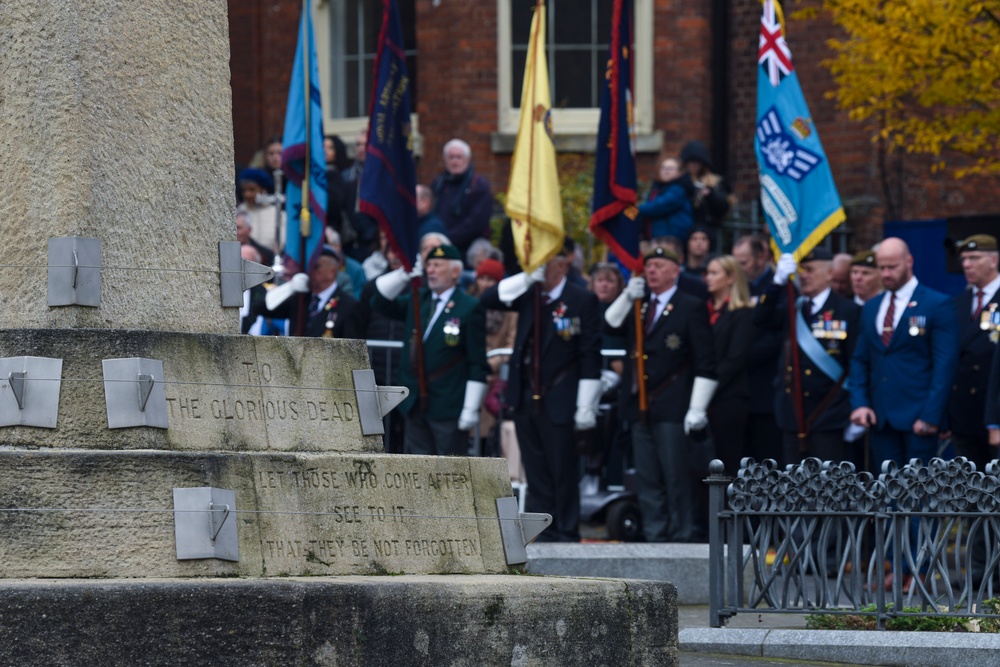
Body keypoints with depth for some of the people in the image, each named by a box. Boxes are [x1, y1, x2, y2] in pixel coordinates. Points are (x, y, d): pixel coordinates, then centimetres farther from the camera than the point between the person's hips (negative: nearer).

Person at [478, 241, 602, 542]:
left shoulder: (582, 301, -6)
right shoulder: (528, 295, 10)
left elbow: (590, 358, -8)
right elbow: (489, 299, 1)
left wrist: (586, 407, -13)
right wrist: (528, 278, -8)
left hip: (559, 404, -5)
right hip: (526, 401, 5)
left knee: (564, 476, 0)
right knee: (537, 475, 8)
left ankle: (567, 535, 6)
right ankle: (546, 536, 13)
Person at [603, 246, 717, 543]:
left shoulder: (691, 308, -3)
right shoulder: (637, 305, 18)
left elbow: (705, 363, -7)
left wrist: (697, 408, -14)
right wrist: (627, 297, -7)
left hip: (672, 408, -6)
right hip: (640, 405, 6)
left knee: (676, 477, -7)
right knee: (647, 479, 7)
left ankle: (683, 537, -3)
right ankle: (654, 537, 11)